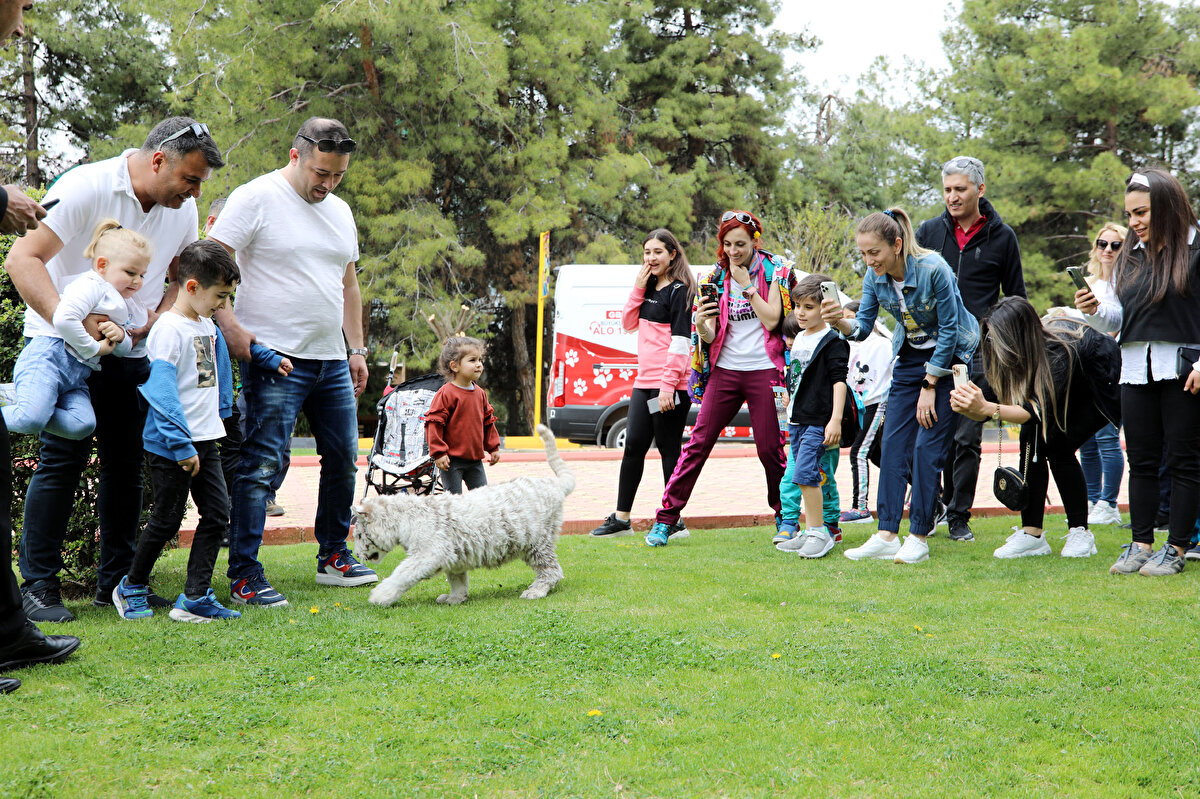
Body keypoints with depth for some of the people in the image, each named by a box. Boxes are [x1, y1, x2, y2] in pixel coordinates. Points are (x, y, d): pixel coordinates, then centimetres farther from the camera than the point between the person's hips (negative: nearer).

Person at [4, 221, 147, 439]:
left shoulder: (122, 306, 25)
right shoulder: (92, 285, -5)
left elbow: (124, 350, 25)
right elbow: (64, 319, -22)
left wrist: (121, 336, 1)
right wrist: (95, 348, -11)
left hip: (77, 376, 10)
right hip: (49, 356, -9)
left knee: (83, 425, -16)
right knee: (32, 420, -29)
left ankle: (19, 406, -5)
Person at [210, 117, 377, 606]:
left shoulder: (340, 211, 16)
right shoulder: (255, 199, -7)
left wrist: (357, 350, 18)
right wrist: (231, 326, -21)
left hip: (332, 362, 8)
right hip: (274, 358, -8)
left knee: (343, 458, 13)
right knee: (262, 465, -9)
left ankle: (333, 557, 27)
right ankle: (244, 576, -3)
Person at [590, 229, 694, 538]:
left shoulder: (678, 291, -9)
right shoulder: (649, 288, 16)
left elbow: (680, 340, -15)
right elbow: (628, 324, 16)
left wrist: (668, 386, -21)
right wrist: (638, 288, 3)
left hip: (669, 385, -8)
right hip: (644, 382, 8)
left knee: (669, 450, -3)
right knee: (633, 446, 10)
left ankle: (675, 522, 5)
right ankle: (621, 519, 18)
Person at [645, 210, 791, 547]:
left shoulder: (774, 271, 0)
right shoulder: (716, 277, 8)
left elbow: (772, 320, -10)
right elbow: (710, 336, 4)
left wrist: (746, 285, -12)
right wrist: (701, 326, -19)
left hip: (764, 371, -2)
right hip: (725, 370, 3)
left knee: (770, 448, -1)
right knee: (698, 443, -2)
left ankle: (785, 514, 19)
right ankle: (665, 519, 0)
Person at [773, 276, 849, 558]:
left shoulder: (833, 341, -9)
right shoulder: (799, 339, 16)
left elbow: (839, 380, -14)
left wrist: (835, 420, -20)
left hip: (819, 421, -9)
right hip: (797, 420, 9)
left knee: (805, 474, -16)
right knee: (801, 477, 10)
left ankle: (819, 533, -9)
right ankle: (808, 533, 17)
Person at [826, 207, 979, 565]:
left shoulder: (933, 269, -26)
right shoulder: (875, 277, -9)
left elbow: (949, 330, -19)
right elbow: (863, 328, -2)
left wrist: (930, 386, -15)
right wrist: (838, 321, -25)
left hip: (950, 356, -6)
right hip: (911, 355, 6)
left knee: (928, 445, -10)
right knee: (894, 443, -3)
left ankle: (918, 538, -4)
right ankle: (887, 536, -2)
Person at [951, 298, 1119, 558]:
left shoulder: (1058, 352, -40)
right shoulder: (1010, 353, -19)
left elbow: (1041, 411, -46)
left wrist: (986, 408, -57)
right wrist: (967, 408, -42)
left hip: (1102, 383, -7)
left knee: (1058, 446, -22)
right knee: (1031, 439, -15)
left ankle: (1080, 534, -8)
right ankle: (1032, 534, -12)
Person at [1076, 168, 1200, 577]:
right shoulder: (1129, 259, 13)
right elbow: (1116, 321, 15)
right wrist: (1094, 310, -5)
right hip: (1136, 370, 6)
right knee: (1141, 460, 9)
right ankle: (1141, 544, 15)